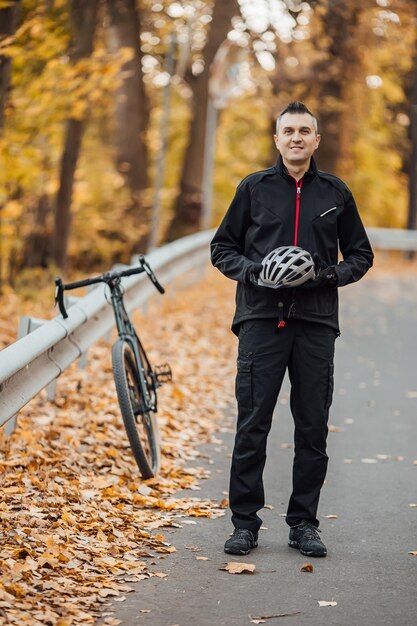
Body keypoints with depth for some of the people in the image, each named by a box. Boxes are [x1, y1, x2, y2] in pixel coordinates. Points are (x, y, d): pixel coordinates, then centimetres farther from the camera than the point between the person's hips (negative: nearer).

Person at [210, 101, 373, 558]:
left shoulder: (335, 193, 10)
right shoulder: (254, 189, 8)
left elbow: (360, 254, 15)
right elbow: (222, 248, 11)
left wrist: (332, 274, -6)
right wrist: (251, 270, -9)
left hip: (316, 322, 1)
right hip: (261, 319, -1)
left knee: (313, 428, 3)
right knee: (252, 425, -3)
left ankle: (303, 523, 13)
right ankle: (245, 522, 6)